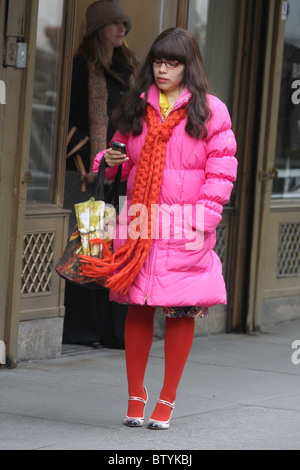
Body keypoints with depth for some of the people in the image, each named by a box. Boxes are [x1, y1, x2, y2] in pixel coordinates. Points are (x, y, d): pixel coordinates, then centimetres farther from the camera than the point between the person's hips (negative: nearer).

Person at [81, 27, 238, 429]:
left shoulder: (210, 111, 1)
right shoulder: (136, 108, 12)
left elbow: (222, 170, -2)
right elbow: (126, 161, 22)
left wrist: (204, 218, -10)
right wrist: (110, 162, -1)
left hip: (186, 227, -3)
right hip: (139, 223, 3)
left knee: (182, 312, 0)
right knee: (138, 307, 3)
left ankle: (167, 399, 11)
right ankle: (135, 395, 14)